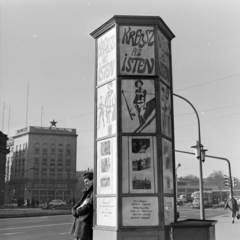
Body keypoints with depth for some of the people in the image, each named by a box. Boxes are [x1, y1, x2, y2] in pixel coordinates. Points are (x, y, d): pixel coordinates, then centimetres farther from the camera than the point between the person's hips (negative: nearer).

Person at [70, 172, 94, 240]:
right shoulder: (88, 191, 17)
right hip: (80, 220, 9)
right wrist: (74, 208, -3)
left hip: (86, 222, -9)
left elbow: (89, 206, -21)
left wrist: (77, 212, -14)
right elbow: (81, 202, 17)